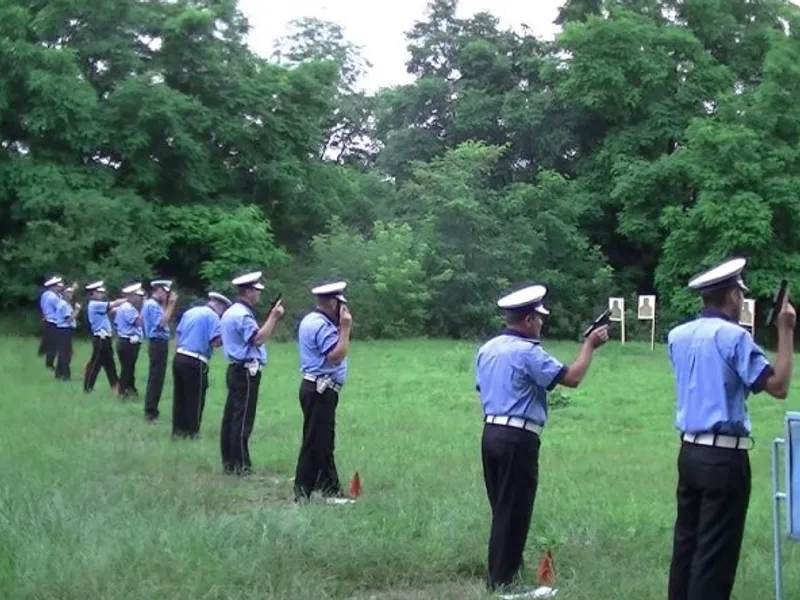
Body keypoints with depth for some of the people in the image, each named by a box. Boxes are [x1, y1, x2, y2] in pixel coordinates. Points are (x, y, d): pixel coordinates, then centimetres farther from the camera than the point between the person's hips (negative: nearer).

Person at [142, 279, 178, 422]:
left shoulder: (155, 304, 16)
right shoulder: (152, 305, -15)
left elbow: (163, 320, 16)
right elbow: (162, 323, -24)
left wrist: (169, 304, 12)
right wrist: (170, 305, -20)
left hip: (159, 344, 11)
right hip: (158, 344, -11)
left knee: (156, 378, 15)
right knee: (155, 378, -8)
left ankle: (151, 410, 21)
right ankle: (150, 412, -5)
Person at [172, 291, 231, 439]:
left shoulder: (189, 312, 17)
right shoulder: (212, 316, -7)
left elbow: (177, 335, 19)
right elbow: (216, 342, -17)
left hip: (179, 358, 8)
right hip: (195, 363, -7)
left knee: (179, 397, 14)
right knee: (195, 399, 3)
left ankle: (178, 430, 19)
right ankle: (191, 432, 7)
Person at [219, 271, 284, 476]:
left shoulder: (231, 312, 17)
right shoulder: (243, 314, -17)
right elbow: (258, 339, -26)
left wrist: (271, 319, 12)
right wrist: (273, 317, -21)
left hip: (236, 370, 10)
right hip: (246, 372, -10)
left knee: (231, 416, 11)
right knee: (243, 419, -7)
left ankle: (229, 461, 17)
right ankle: (241, 465, -4)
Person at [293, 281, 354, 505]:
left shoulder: (311, 320, 15)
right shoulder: (322, 325, -18)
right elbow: (336, 356, -25)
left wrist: (340, 327, 9)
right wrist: (345, 328, -19)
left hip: (316, 388, 11)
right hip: (321, 391, -11)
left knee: (323, 442, 13)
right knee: (315, 442, -5)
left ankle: (330, 490, 19)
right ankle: (302, 494, 0)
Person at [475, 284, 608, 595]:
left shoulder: (486, 349, 11)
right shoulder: (527, 352, -14)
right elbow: (571, 377, -15)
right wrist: (590, 344, -4)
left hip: (491, 433, 8)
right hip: (518, 439, -8)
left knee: (502, 508, 16)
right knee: (514, 510, 0)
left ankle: (497, 575, 23)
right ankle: (503, 582, 5)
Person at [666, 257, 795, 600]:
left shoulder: (678, 336, 9)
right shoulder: (734, 337, -12)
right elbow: (778, 386, -15)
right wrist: (786, 331, -9)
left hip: (690, 451, 7)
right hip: (725, 457, -7)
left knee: (686, 540, 15)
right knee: (716, 552, -1)